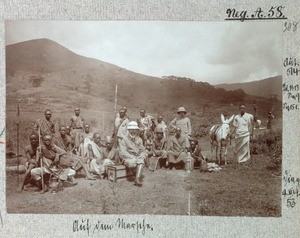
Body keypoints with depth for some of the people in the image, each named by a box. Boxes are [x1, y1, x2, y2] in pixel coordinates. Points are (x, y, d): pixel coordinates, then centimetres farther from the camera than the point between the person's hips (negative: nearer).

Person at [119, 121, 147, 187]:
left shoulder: (139, 140, 16)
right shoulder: (124, 140, 3)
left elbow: (143, 151, 12)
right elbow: (123, 152, -8)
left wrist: (141, 157, -10)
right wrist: (132, 158, -19)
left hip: (137, 158, 3)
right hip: (127, 158, -3)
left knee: (141, 162, -30)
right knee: (132, 162, -35)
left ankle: (137, 179, -41)